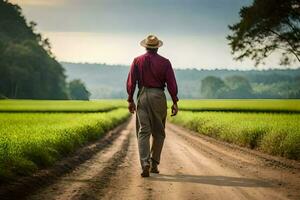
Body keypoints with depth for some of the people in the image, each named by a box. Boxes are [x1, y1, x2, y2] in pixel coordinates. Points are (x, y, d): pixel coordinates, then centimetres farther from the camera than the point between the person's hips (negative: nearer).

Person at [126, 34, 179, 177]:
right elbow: (171, 83, -3)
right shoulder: (164, 62, 1)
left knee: (143, 132, -2)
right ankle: (154, 164, 15)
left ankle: (145, 164, -17)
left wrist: (130, 100, 7)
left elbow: (131, 81, 0)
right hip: (159, 96, 0)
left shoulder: (137, 61, 4)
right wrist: (175, 102, 1)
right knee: (159, 132, 13)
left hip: (143, 96, 0)